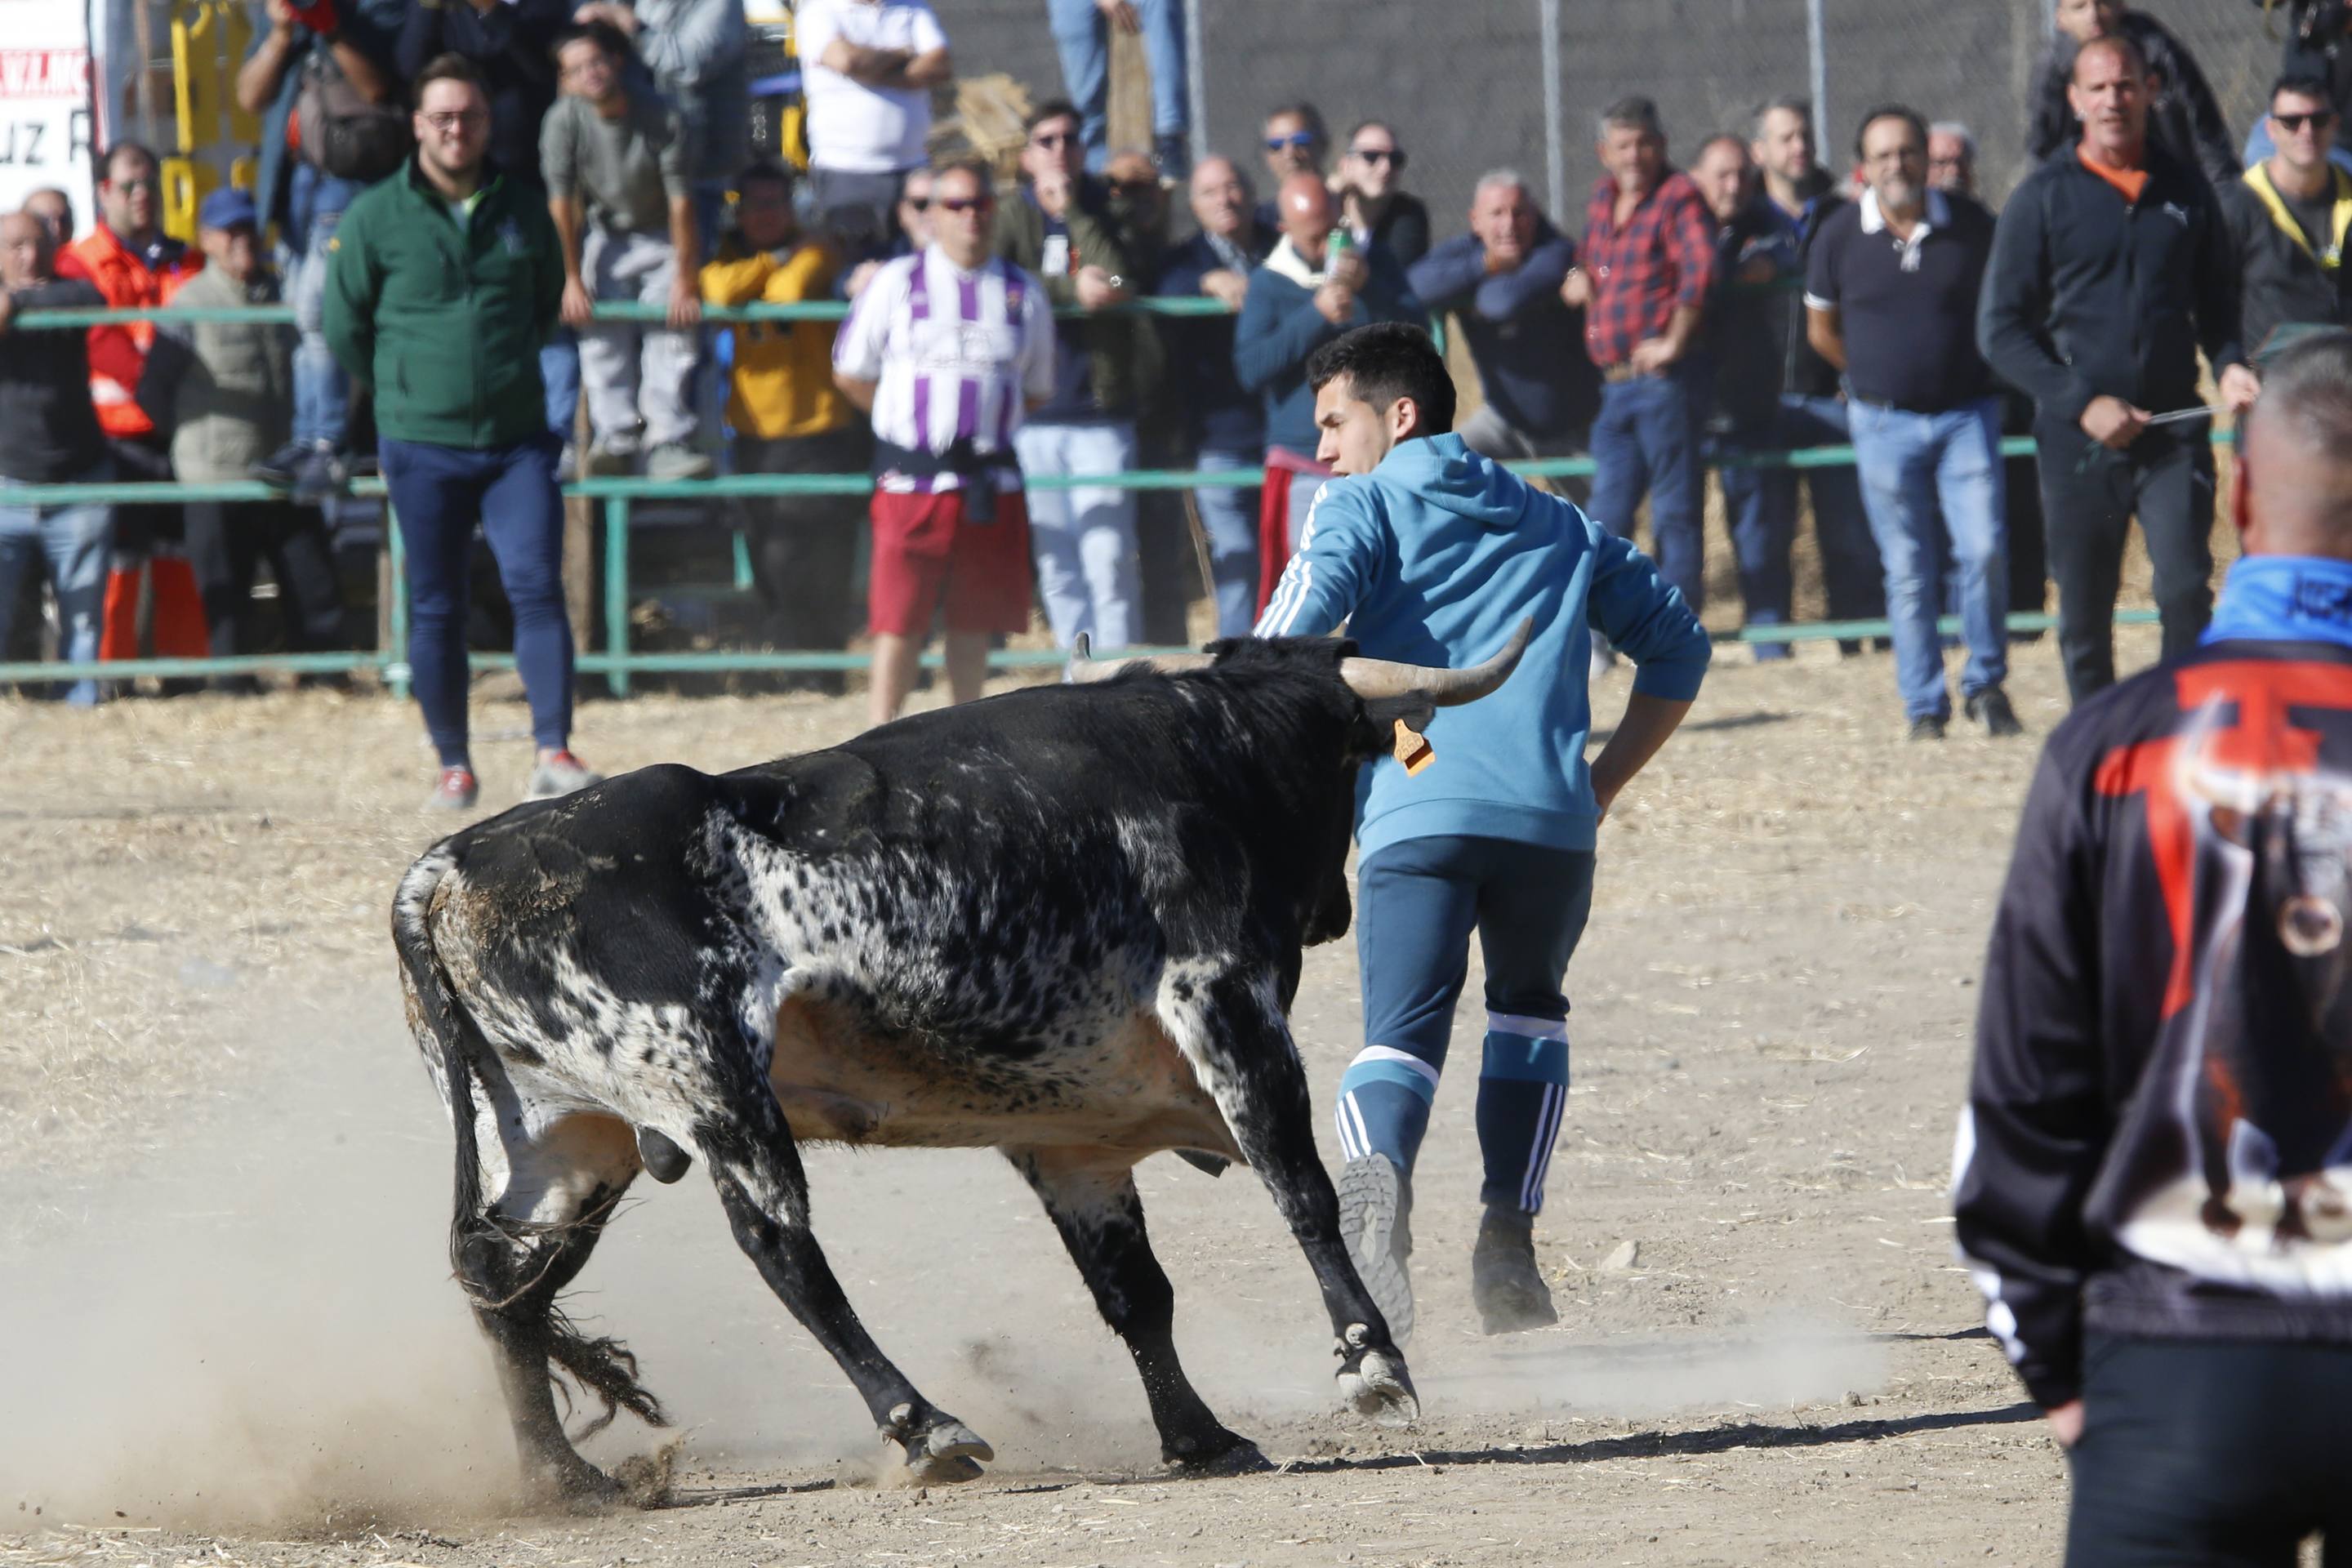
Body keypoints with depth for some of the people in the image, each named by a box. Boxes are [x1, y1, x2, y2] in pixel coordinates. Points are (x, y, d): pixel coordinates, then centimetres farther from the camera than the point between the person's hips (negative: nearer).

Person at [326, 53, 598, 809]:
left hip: (517, 439, 1)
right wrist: (405, 390, 11)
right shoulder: (377, 217, -1)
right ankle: (454, 766, 12)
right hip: (422, 445, -1)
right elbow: (344, 325, 6)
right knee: (435, 609, 3)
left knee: (537, 587, -11)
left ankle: (553, 755, -15)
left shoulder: (523, 209, 6)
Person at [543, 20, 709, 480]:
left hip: (662, 238, -1)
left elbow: (681, 201, -20)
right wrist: (572, 279, -15)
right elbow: (561, 202, -15)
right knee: (602, 336, -14)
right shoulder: (563, 121, -19)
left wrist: (684, 281, -20)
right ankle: (615, 438, -17)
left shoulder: (662, 120, -23)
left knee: (672, 335, -15)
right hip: (604, 238, 1)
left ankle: (668, 443, -18)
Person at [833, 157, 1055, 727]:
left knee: (974, 625, 8)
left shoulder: (1024, 294, 9)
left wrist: (985, 422, 6)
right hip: (910, 481, -2)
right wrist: (914, 420, 5)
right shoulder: (897, 283, 3)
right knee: (898, 622, -6)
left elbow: (1037, 390, 17)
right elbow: (851, 372, 9)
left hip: (991, 482, 2)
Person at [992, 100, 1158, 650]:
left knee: (1109, 560, -10)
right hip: (1033, 417, 2)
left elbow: (1125, 282, -12)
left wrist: (1073, 212, -8)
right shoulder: (1011, 216, 9)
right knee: (1056, 568, 5)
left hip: (1101, 416, -2)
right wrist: (1070, 289, -14)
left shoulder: (1111, 213, 7)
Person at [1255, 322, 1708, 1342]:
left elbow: (1286, 644, -4)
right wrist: (1603, 784, 30)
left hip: (1416, 812, -3)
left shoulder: (1363, 506, 14)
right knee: (1528, 1011, 25)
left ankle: (1379, 1173, -40)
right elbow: (1678, 650, 31)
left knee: (1401, 1034, -7)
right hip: (1552, 817, 3)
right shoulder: (1558, 527, 29)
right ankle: (1508, 1241, 9)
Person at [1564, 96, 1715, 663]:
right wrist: (1578, 278, 13)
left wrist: (1673, 343, -22)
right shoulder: (1603, 198, 16)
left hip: (1661, 379, -8)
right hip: (1614, 383, 8)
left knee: (1674, 510, -2)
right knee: (1608, 512, 7)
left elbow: (1700, 269, -22)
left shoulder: (1678, 198, -7)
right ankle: (1593, 633, 10)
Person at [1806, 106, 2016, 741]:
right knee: (1908, 570, 2)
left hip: (1966, 414, 0)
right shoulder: (1841, 235, -2)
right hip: (1885, 423, 0)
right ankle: (1925, 706, 10)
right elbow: (1822, 329, 13)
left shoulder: (1971, 225, -2)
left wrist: (1987, 373, 11)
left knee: (1984, 549, -11)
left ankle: (1986, 684, 6)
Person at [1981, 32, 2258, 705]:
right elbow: (2001, 329, 1)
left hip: (2173, 432, 1)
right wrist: (2081, 404, -10)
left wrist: (2228, 367, -2)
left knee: (2186, 592, -15)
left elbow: (2217, 306, 21)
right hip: (2078, 440, -1)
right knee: (2084, 617, 4)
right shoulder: (2044, 197, 3)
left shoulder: (2185, 194, 10)